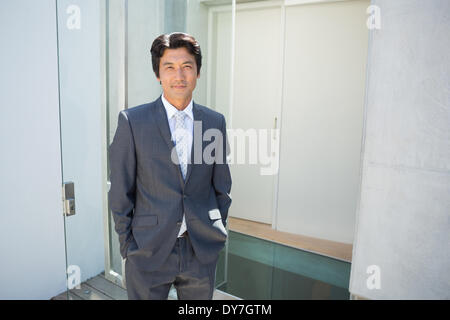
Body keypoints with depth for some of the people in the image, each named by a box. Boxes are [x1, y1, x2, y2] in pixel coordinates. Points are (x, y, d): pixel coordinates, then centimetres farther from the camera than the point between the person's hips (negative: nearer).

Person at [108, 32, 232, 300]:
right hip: (149, 249, -2)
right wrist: (128, 245, -3)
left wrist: (217, 233, 8)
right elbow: (121, 192, -4)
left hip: (202, 250, 3)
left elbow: (222, 186, 8)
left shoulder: (216, 122, 1)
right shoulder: (132, 121, -8)